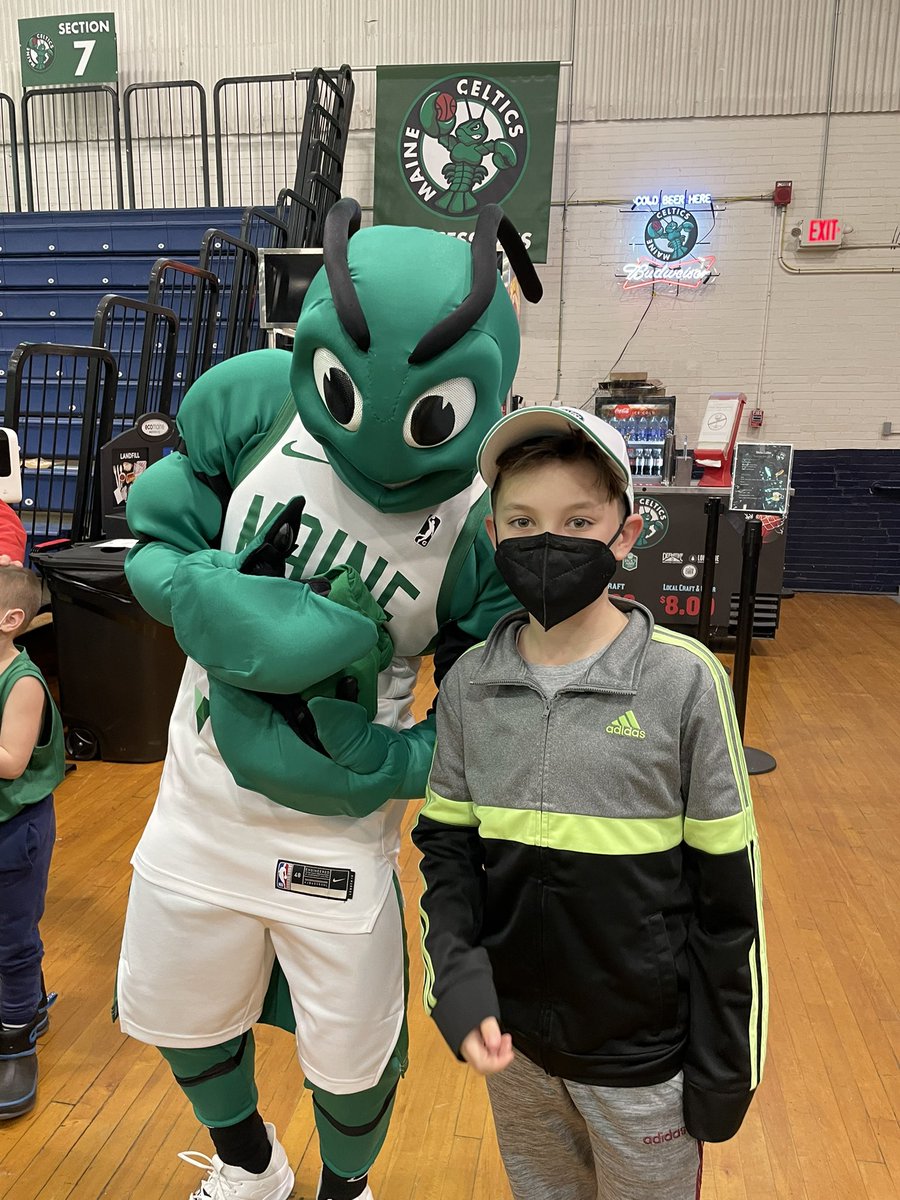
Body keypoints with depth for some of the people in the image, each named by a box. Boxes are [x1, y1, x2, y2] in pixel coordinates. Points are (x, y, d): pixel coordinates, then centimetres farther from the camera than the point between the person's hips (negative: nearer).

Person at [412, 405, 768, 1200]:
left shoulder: (684, 680, -18)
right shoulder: (469, 681, -9)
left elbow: (726, 889, -11)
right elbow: (446, 844, 1)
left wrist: (724, 1067, -5)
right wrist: (458, 978, -12)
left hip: (643, 1056, -3)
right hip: (513, 1038, 3)